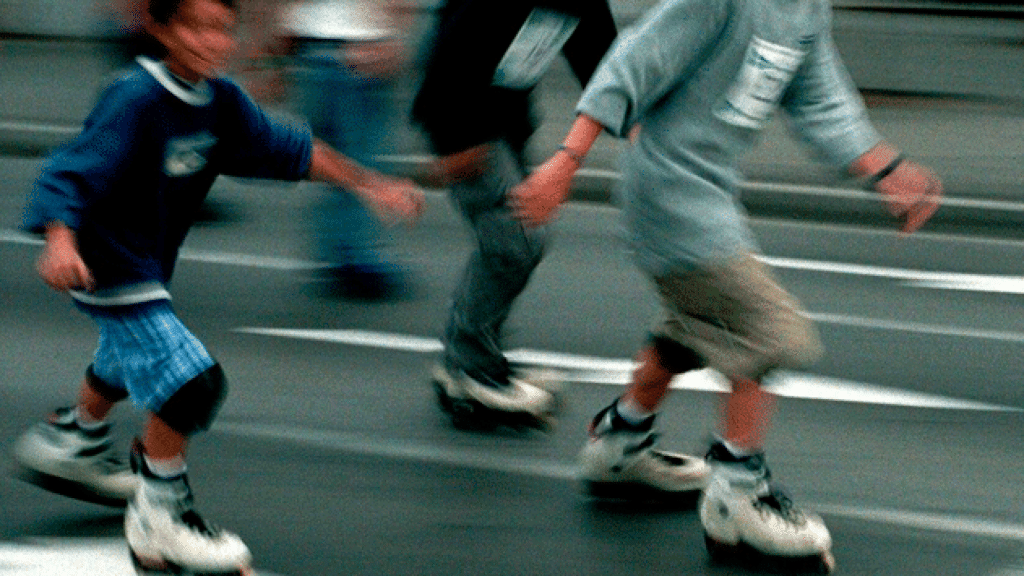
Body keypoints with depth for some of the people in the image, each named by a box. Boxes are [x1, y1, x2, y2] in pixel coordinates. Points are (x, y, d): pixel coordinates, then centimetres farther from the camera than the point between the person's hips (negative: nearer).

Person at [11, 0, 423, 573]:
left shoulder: (221, 102, -3)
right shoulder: (135, 101, -27)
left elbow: (287, 149, 7)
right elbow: (73, 173, -35)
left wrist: (371, 185, 4)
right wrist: (60, 241, -52)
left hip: (149, 267, 9)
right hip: (111, 271, -9)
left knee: (126, 365, 34)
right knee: (191, 380, -19)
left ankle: (74, 441, 62)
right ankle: (159, 522, -6)